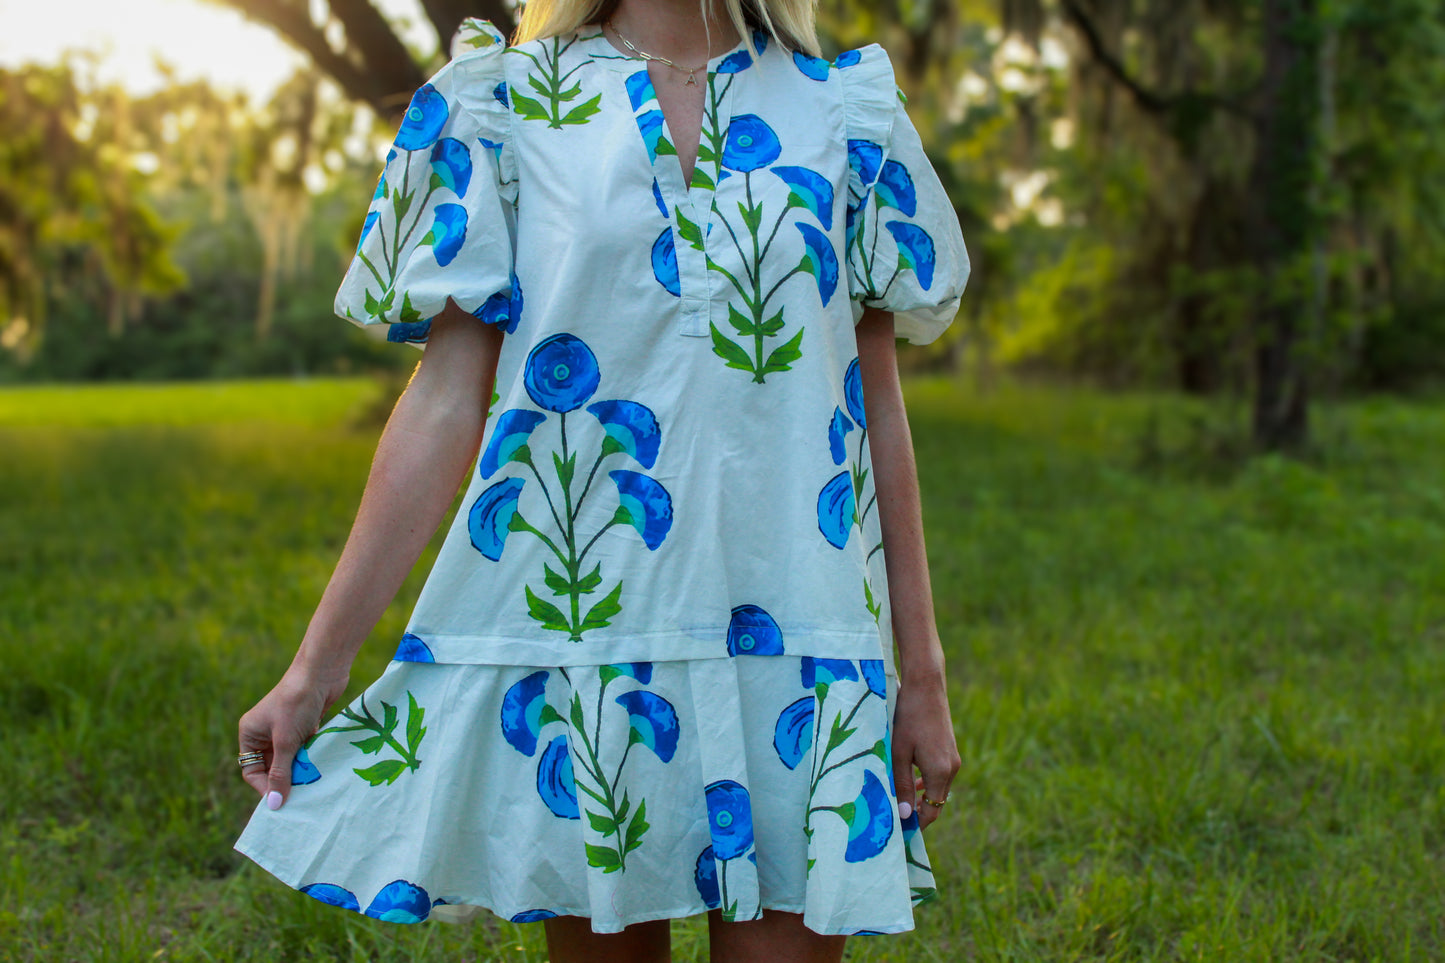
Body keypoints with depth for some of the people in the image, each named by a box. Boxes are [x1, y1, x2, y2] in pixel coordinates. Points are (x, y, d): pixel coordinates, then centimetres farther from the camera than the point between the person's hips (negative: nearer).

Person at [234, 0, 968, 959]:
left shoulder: (842, 109, 10)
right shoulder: (506, 105, 5)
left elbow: (878, 405, 10)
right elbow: (445, 403, 1)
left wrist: (923, 669, 8)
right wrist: (316, 669, -3)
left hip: (793, 643, 1)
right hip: (578, 619, -1)